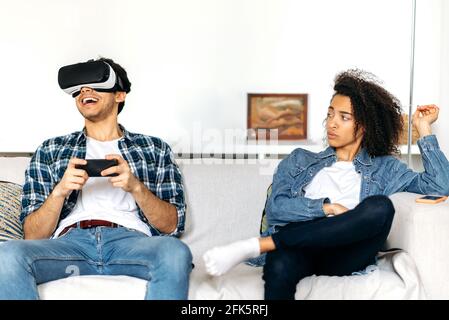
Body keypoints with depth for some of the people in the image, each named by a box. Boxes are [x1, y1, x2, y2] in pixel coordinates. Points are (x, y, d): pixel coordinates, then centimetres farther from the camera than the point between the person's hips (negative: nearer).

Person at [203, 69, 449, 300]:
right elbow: (275, 208, 6)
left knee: (380, 207, -32)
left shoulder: (384, 168, 22)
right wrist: (327, 207, -7)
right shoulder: (300, 160, 23)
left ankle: (257, 246, -33)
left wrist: (423, 129, 11)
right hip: (299, 246, 0)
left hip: (345, 255, 1)